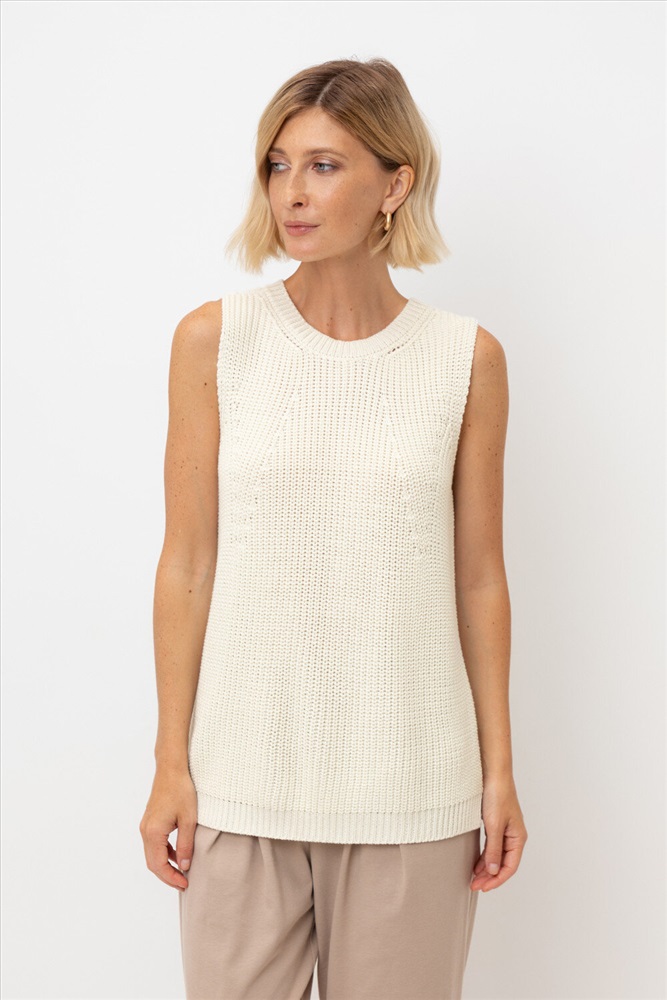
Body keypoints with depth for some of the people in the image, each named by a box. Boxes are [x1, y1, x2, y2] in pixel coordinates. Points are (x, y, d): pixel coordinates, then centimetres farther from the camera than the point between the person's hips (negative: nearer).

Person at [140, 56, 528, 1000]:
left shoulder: (467, 358, -1)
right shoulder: (214, 339, -2)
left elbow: (479, 579, 3)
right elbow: (187, 564, -1)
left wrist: (499, 771, 3)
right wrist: (170, 762, -1)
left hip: (410, 786, 0)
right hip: (244, 774, 0)